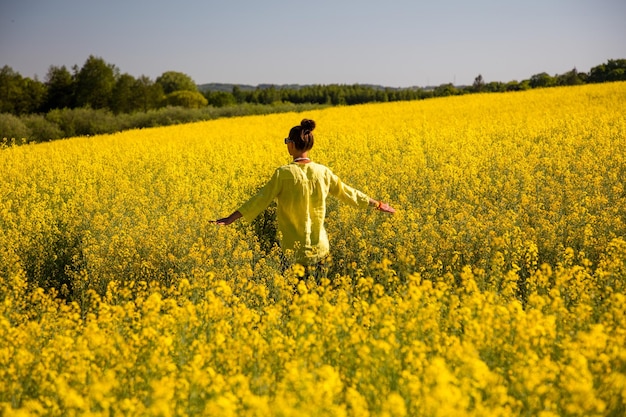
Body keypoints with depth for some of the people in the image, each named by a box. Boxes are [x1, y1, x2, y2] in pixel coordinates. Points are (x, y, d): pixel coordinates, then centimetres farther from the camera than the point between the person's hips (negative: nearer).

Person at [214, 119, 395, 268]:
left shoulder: (284, 173, -12)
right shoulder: (322, 171, 2)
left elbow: (261, 199, -13)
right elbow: (346, 192, 12)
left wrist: (231, 218, -11)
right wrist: (377, 204, 25)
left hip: (294, 250, -4)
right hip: (319, 248, 4)